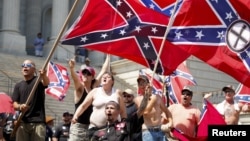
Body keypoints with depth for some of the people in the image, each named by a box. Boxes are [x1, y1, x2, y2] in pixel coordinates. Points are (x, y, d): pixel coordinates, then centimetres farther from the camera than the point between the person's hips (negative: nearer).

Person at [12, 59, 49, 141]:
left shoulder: (38, 80, 3)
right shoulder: (18, 85, 15)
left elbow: (46, 83, -22)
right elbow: (14, 104, 10)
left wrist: (44, 75, -46)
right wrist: (20, 107, -15)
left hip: (38, 122, -4)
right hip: (22, 122, 4)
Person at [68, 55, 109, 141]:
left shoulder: (94, 88, 8)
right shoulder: (79, 88, -4)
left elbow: (103, 70, 13)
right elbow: (75, 78, -27)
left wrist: (108, 56, 16)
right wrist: (71, 68, -47)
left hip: (91, 125, 5)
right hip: (78, 126, -5)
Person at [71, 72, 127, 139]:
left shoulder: (117, 93, 5)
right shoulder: (95, 91, 6)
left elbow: (122, 111, 8)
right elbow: (83, 106, 3)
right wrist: (75, 116, -12)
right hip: (95, 128, 0)